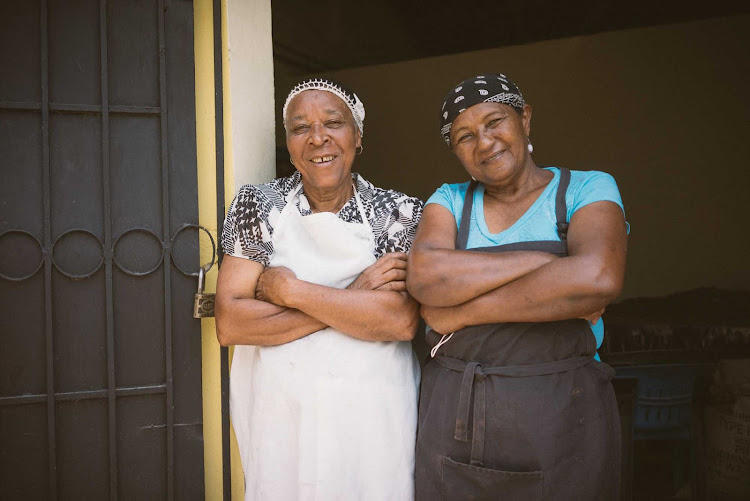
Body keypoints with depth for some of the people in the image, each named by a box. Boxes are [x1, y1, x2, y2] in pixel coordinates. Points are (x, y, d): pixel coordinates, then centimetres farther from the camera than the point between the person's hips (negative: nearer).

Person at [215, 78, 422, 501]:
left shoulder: (400, 213, -3)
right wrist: (353, 298, -15)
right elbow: (229, 324, -11)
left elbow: (402, 321, -18)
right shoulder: (258, 205, -1)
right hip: (277, 413, 1)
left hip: (372, 418, 0)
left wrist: (288, 288, -16)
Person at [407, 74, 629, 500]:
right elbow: (424, 275, -13)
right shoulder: (450, 200, 7)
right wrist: (546, 262, -16)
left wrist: (462, 313, -16)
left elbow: (599, 278, -21)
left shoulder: (588, 189, -1)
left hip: (561, 416, -2)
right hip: (451, 410, 3)